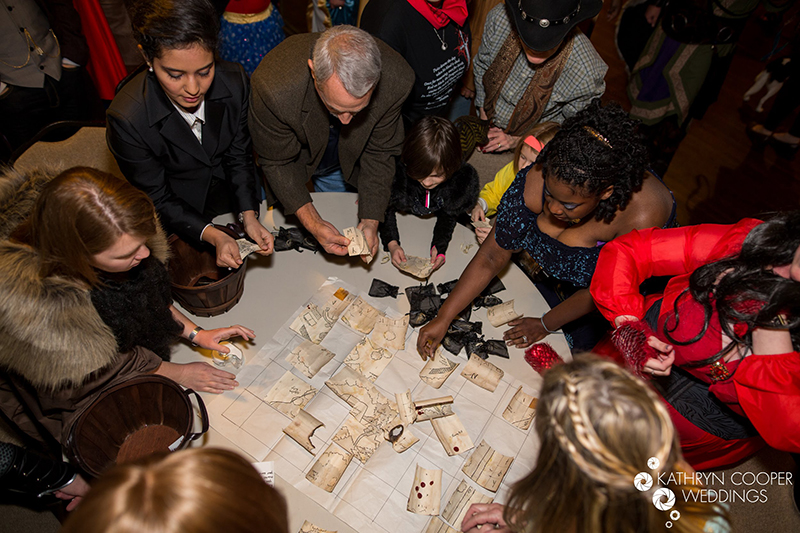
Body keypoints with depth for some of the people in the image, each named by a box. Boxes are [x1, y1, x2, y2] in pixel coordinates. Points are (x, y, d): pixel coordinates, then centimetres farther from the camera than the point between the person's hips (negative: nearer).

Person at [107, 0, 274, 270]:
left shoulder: (235, 82, -23)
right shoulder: (126, 119, -31)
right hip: (180, 218, -2)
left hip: (233, 198, 3)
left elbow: (239, 157, -9)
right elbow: (157, 198, -19)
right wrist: (212, 236, -32)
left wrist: (249, 216, -21)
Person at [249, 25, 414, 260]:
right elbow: (277, 162, -26)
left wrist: (370, 221, -26)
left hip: (345, 159, 2)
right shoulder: (273, 86, -44)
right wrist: (313, 223, -34)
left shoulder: (397, 79, -37)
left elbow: (379, 153, -20)